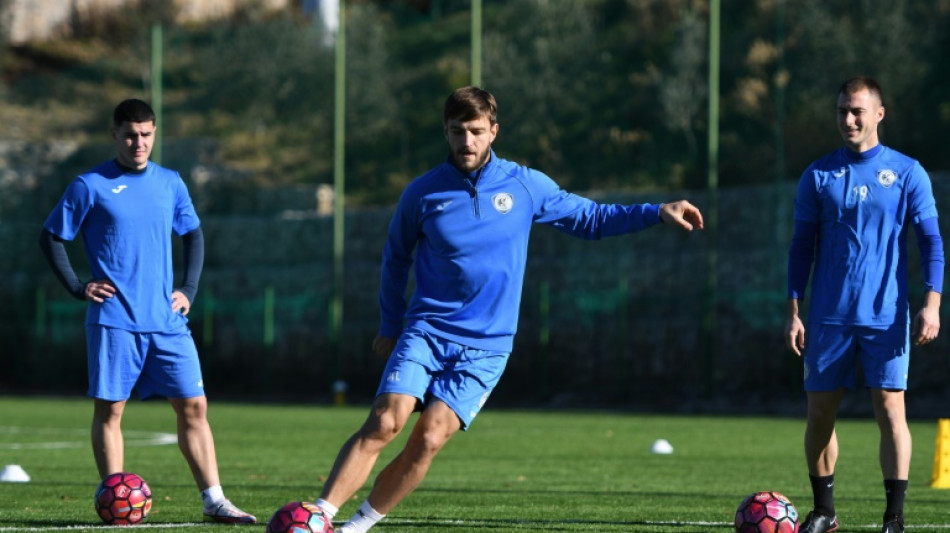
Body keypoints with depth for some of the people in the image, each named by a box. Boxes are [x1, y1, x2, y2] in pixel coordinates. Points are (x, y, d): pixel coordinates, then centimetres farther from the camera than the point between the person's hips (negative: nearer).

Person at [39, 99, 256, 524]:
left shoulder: (170, 184, 10)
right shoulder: (90, 186, -2)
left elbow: (193, 235, 23)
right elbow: (51, 238, 3)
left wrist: (189, 289, 11)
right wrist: (78, 288, -5)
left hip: (166, 320, 4)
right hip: (113, 320, -4)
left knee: (193, 406, 1)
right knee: (109, 409, -2)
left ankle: (213, 500, 4)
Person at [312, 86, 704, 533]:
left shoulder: (526, 186, 2)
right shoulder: (423, 193, 0)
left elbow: (590, 219, 13)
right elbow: (396, 258, 16)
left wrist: (658, 212, 3)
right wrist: (389, 325, 19)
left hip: (484, 348, 0)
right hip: (425, 331, 0)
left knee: (429, 441, -15)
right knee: (384, 424, -19)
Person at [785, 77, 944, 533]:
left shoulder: (907, 173, 2)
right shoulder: (819, 175, 7)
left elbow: (931, 241, 1)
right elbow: (802, 246, 10)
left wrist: (931, 305, -9)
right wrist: (793, 312, 4)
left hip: (886, 318, -2)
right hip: (829, 317, 2)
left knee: (890, 410, -8)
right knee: (820, 411, 4)